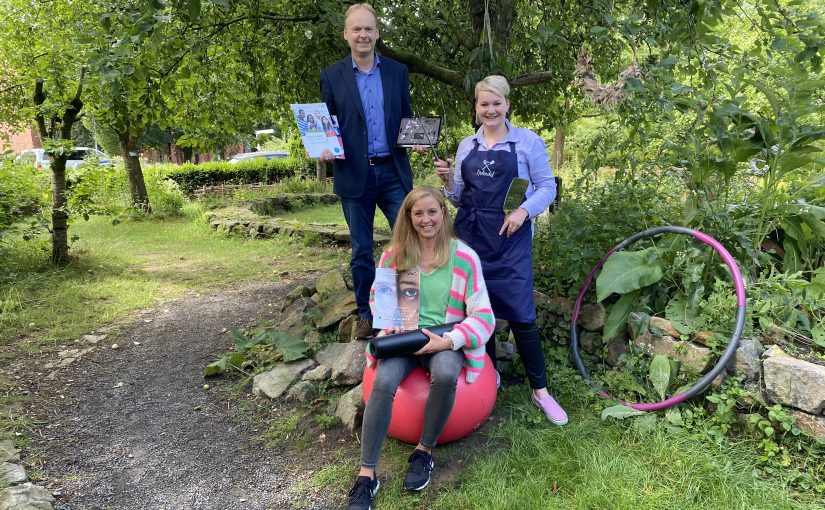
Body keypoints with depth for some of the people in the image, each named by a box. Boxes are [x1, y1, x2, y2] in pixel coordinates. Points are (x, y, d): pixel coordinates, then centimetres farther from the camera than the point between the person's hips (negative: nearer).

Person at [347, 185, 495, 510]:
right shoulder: (394, 254, 1)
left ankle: (424, 451, -9)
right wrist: (391, 324, -7)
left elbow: (483, 316, -8)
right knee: (383, 383, -29)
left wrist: (448, 341, -21)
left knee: (445, 374, -36)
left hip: (445, 340, -1)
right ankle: (366, 475, -16)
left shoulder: (463, 256, -8)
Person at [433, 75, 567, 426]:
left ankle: (540, 392, 8)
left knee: (521, 314, -6)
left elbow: (547, 187, 1)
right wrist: (447, 179, -3)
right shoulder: (466, 146, 12)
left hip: (511, 239, -4)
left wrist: (524, 210, -16)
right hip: (470, 236, 4)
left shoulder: (528, 141, 1)